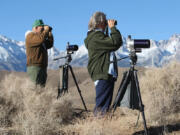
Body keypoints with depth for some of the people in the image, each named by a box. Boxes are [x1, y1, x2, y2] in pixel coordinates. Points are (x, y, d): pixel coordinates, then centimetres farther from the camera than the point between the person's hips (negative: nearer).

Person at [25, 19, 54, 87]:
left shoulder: (39, 36, 22)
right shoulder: (30, 36, -7)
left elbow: (49, 45, 21)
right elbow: (41, 39, -25)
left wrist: (50, 34, 12)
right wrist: (46, 31, -10)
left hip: (43, 68, 10)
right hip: (34, 67, -10)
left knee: (42, 86, 6)